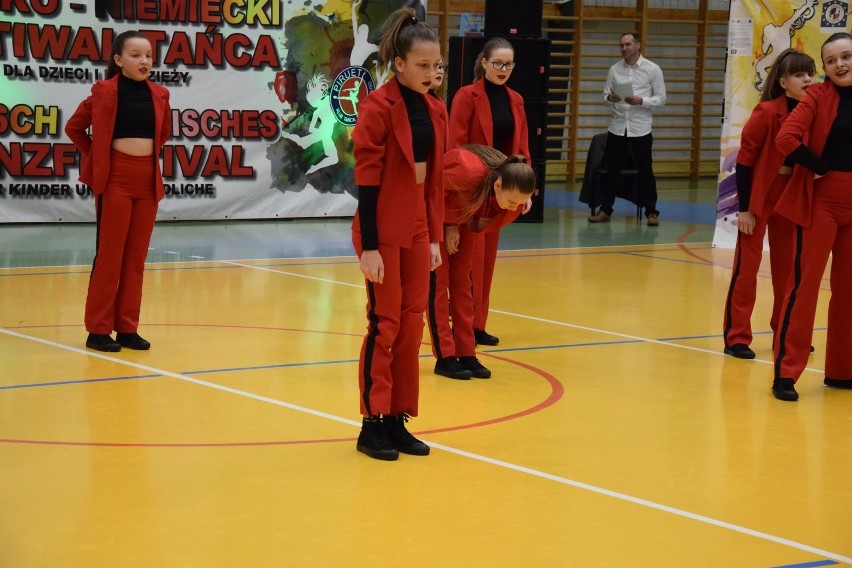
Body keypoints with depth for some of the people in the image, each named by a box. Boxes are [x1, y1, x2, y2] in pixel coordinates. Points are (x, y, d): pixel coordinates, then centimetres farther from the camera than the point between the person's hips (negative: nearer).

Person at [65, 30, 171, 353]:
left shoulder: (159, 95, 6)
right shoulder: (104, 91, -6)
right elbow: (74, 127, 2)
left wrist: (148, 155, 13)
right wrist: (96, 158, 3)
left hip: (149, 180, 5)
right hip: (115, 179, -5)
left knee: (136, 256, 7)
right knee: (109, 255, -2)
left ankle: (127, 328, 14)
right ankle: (98, 330, 4)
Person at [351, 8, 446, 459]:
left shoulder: (434, 110, 7)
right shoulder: (378, 107, -14)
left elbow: (435, 179, 13)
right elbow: (366, 178, -15)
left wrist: (435, 237, 11)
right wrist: (368, 246, -17)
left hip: (417, 229, 7)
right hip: (384, 229, -7)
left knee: (413, 325, 8)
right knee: (385, 325, -2)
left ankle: (398, 421, 16)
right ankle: (372, 425, 7)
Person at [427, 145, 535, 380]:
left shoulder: (512, 188, -23)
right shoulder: (469, 173, -43)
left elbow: (483, 226, -9)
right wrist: (450, 224, -19)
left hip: (462, 215, 6)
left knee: (462, 280, 4)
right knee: (438, 280, -7)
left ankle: (467, 355, 5)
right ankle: (445, 358, -6)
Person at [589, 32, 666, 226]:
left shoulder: (652, 69, -2)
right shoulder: (614, 69, 7)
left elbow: (661, 99, -3)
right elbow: (605, 97, 9)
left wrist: (641, 101, -19)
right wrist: (610, 98, -14)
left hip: (641, 128, -3)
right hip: (617, 126, 3)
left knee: (645, 171, 2)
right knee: (612, 170, 6)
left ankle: (651, 212, 8)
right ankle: (605, 210, 14)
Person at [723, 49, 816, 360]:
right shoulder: (766, 113, -18)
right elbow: (744, 159, -15)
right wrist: (744, 207, -16)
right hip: (759, 195, -6)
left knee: (787, 266, 12)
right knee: (747, 265, -1)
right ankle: (736, 337, 5)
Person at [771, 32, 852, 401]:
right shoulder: (818, 97, -7)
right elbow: (786, 139, -20)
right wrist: (819, 167, -12)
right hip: (821, 201, -5)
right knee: (804, 284, -5)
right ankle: (785, 373, -2)